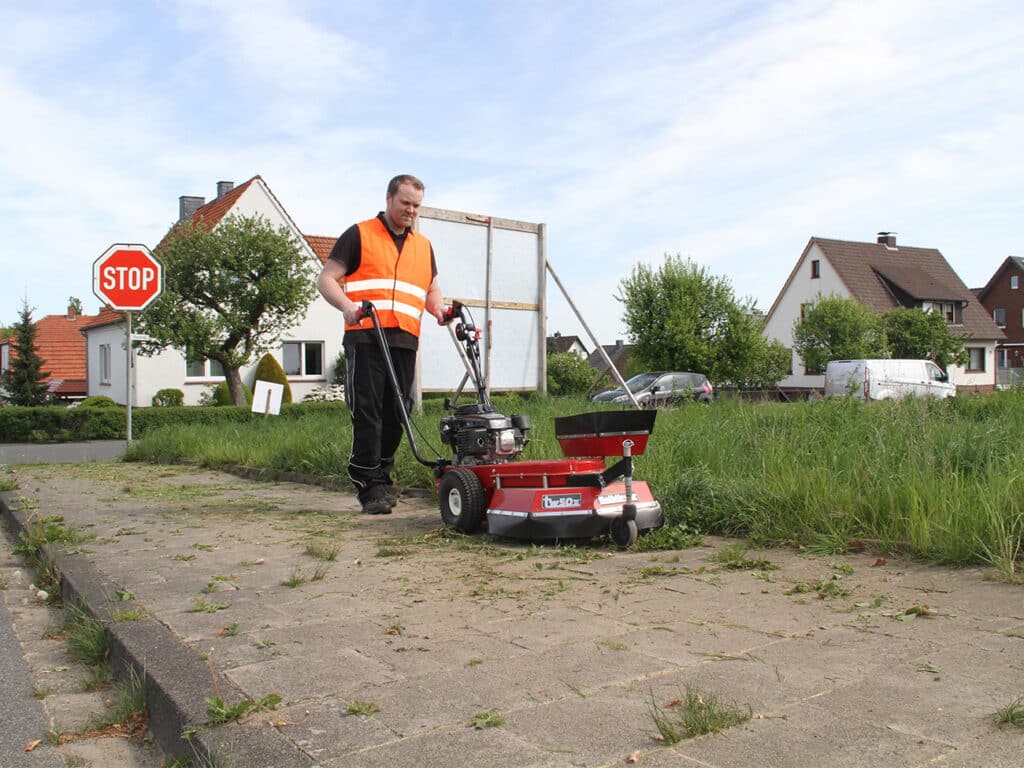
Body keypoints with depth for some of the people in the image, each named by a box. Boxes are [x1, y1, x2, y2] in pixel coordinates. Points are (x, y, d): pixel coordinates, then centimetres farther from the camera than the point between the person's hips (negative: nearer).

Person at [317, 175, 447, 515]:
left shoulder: (423, 246, 22)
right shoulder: (359, 235, 7)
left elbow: (431, 290, 27)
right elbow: (327, 278, 1)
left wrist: (439, 309, 4)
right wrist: (347, 305, -18)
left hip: (405, 341, 5)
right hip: (365, 337, -5)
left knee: (395, 415, 6)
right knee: (367, 413, -7)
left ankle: (383, 476, 18)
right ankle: (370, 486, -4)